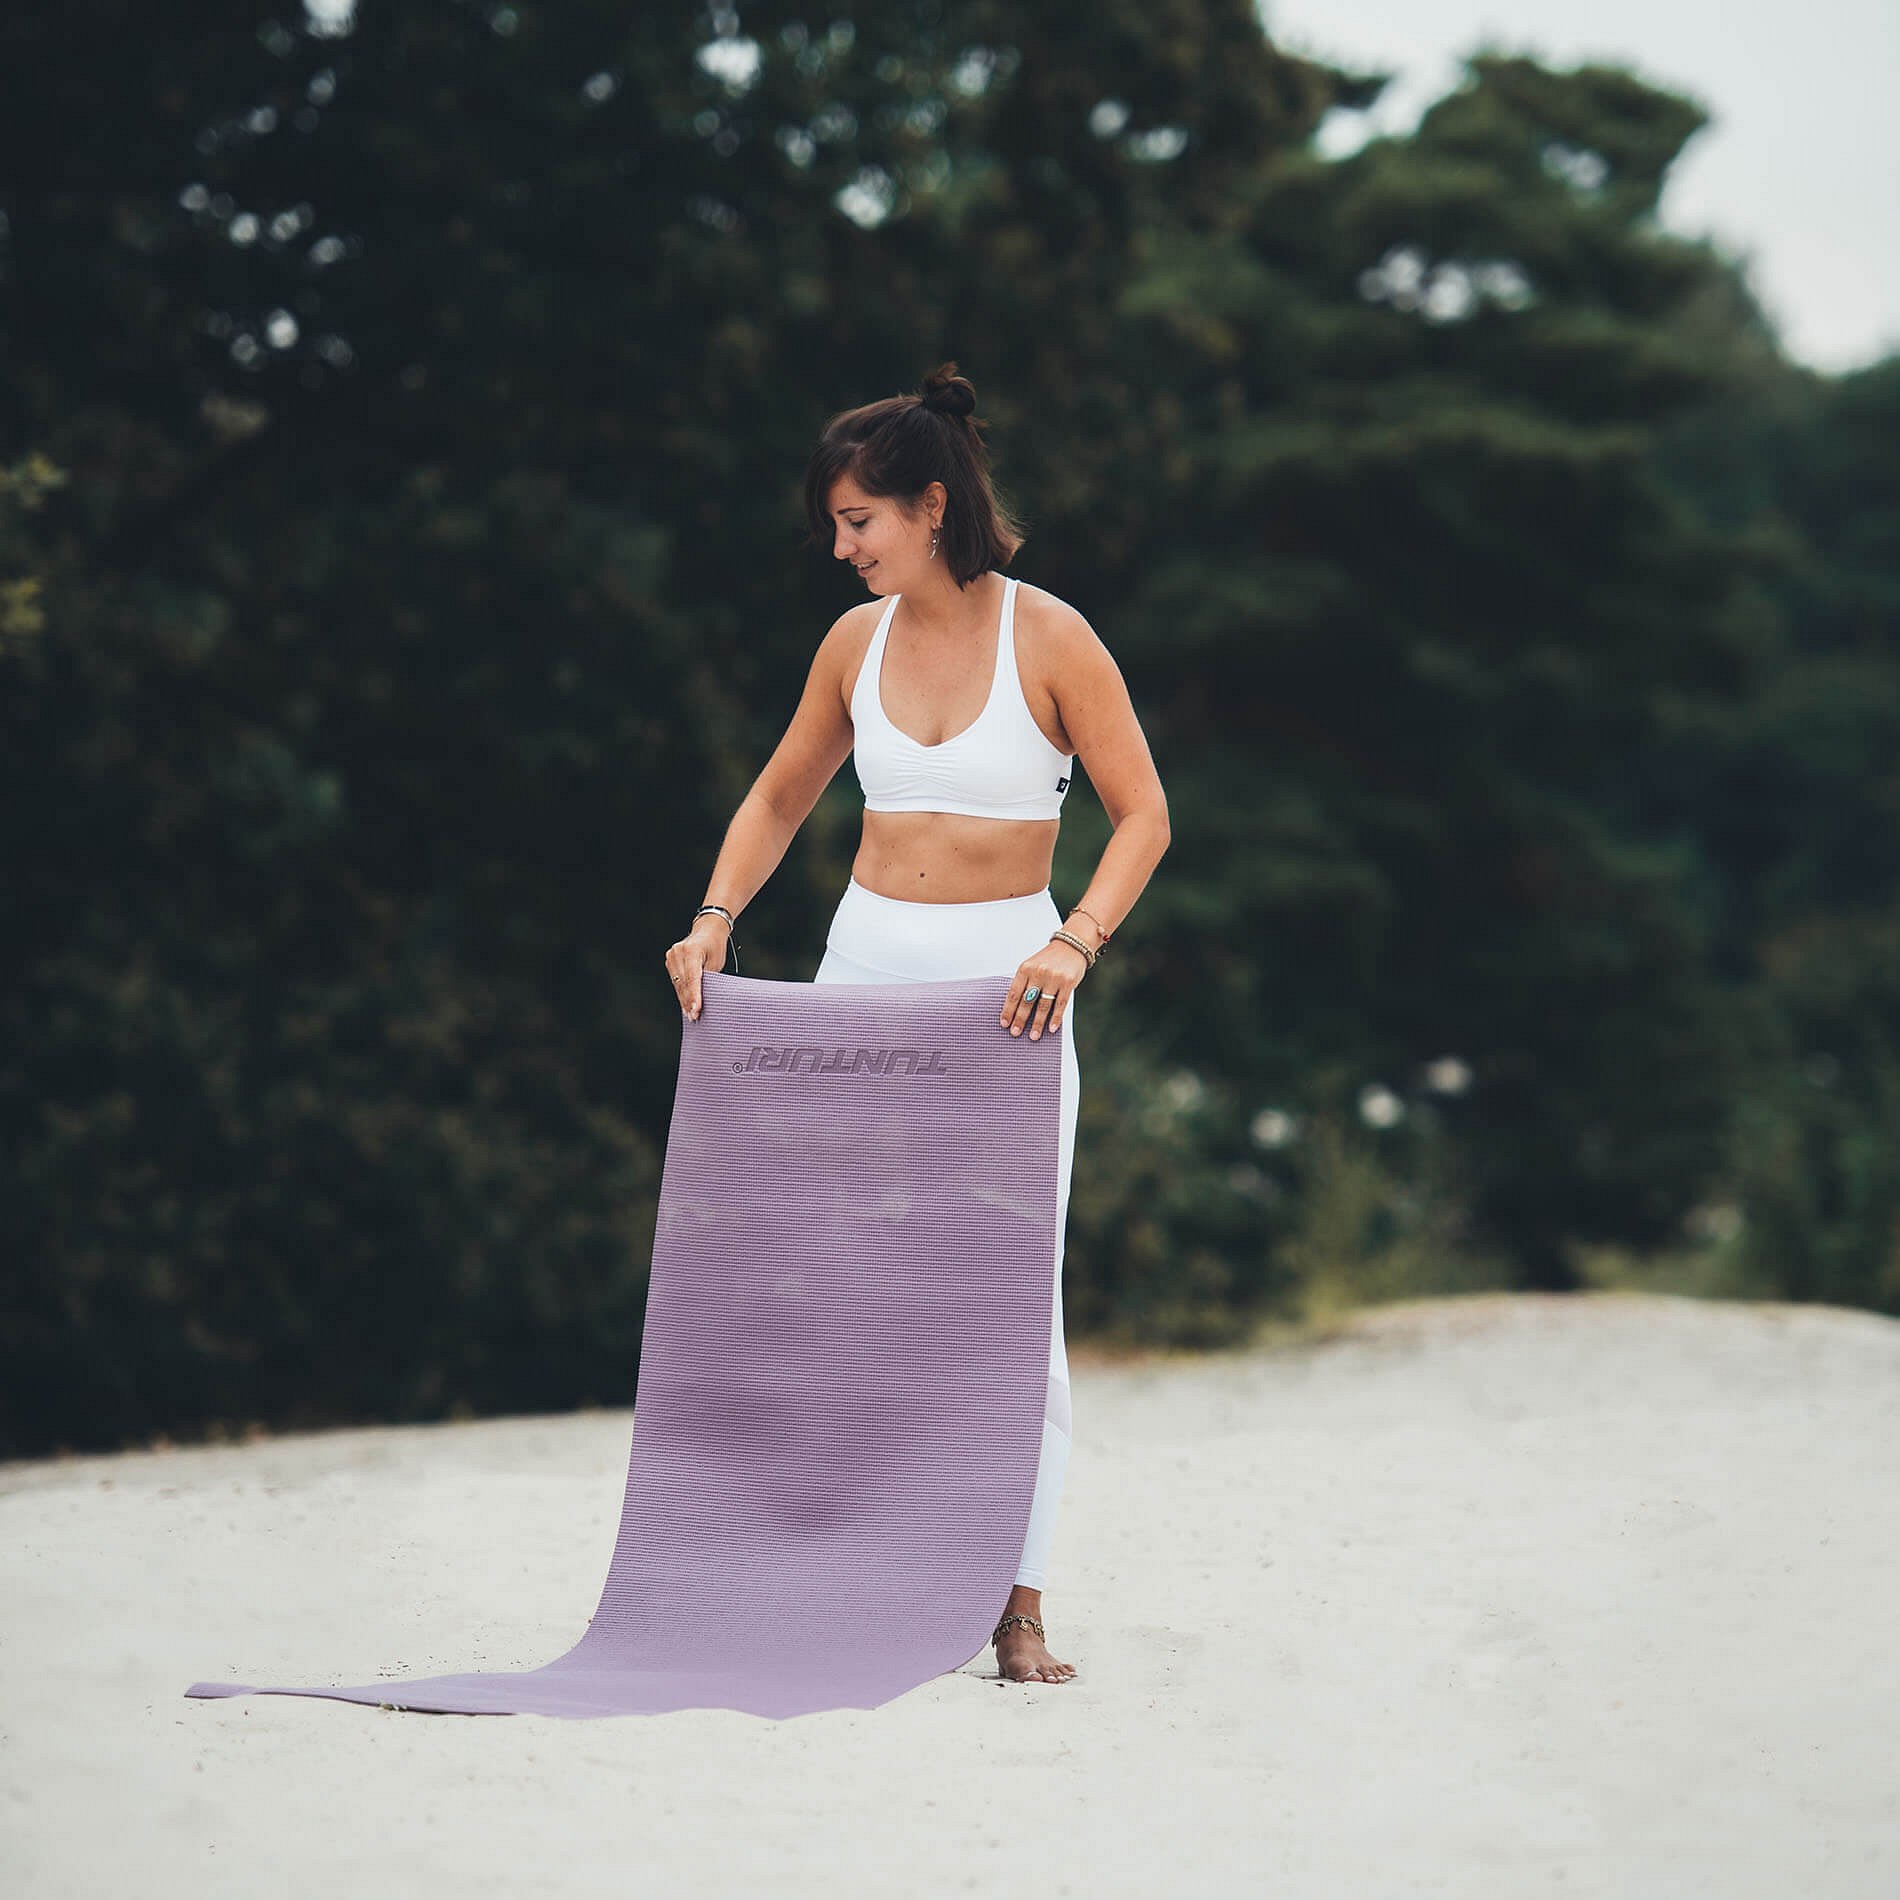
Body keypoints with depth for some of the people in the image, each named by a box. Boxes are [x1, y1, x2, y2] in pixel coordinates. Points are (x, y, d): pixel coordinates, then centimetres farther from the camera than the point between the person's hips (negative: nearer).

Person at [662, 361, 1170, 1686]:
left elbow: (1143, 814, -6)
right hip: (866, 965, 4)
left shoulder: (1048, 636, -7)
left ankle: (1020, 1603, -2)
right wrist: (718, 915, 3)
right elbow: (782, 797, 19)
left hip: (1009, 984, -4)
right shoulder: (858, 642, 6)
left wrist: (1074, 944, -20)